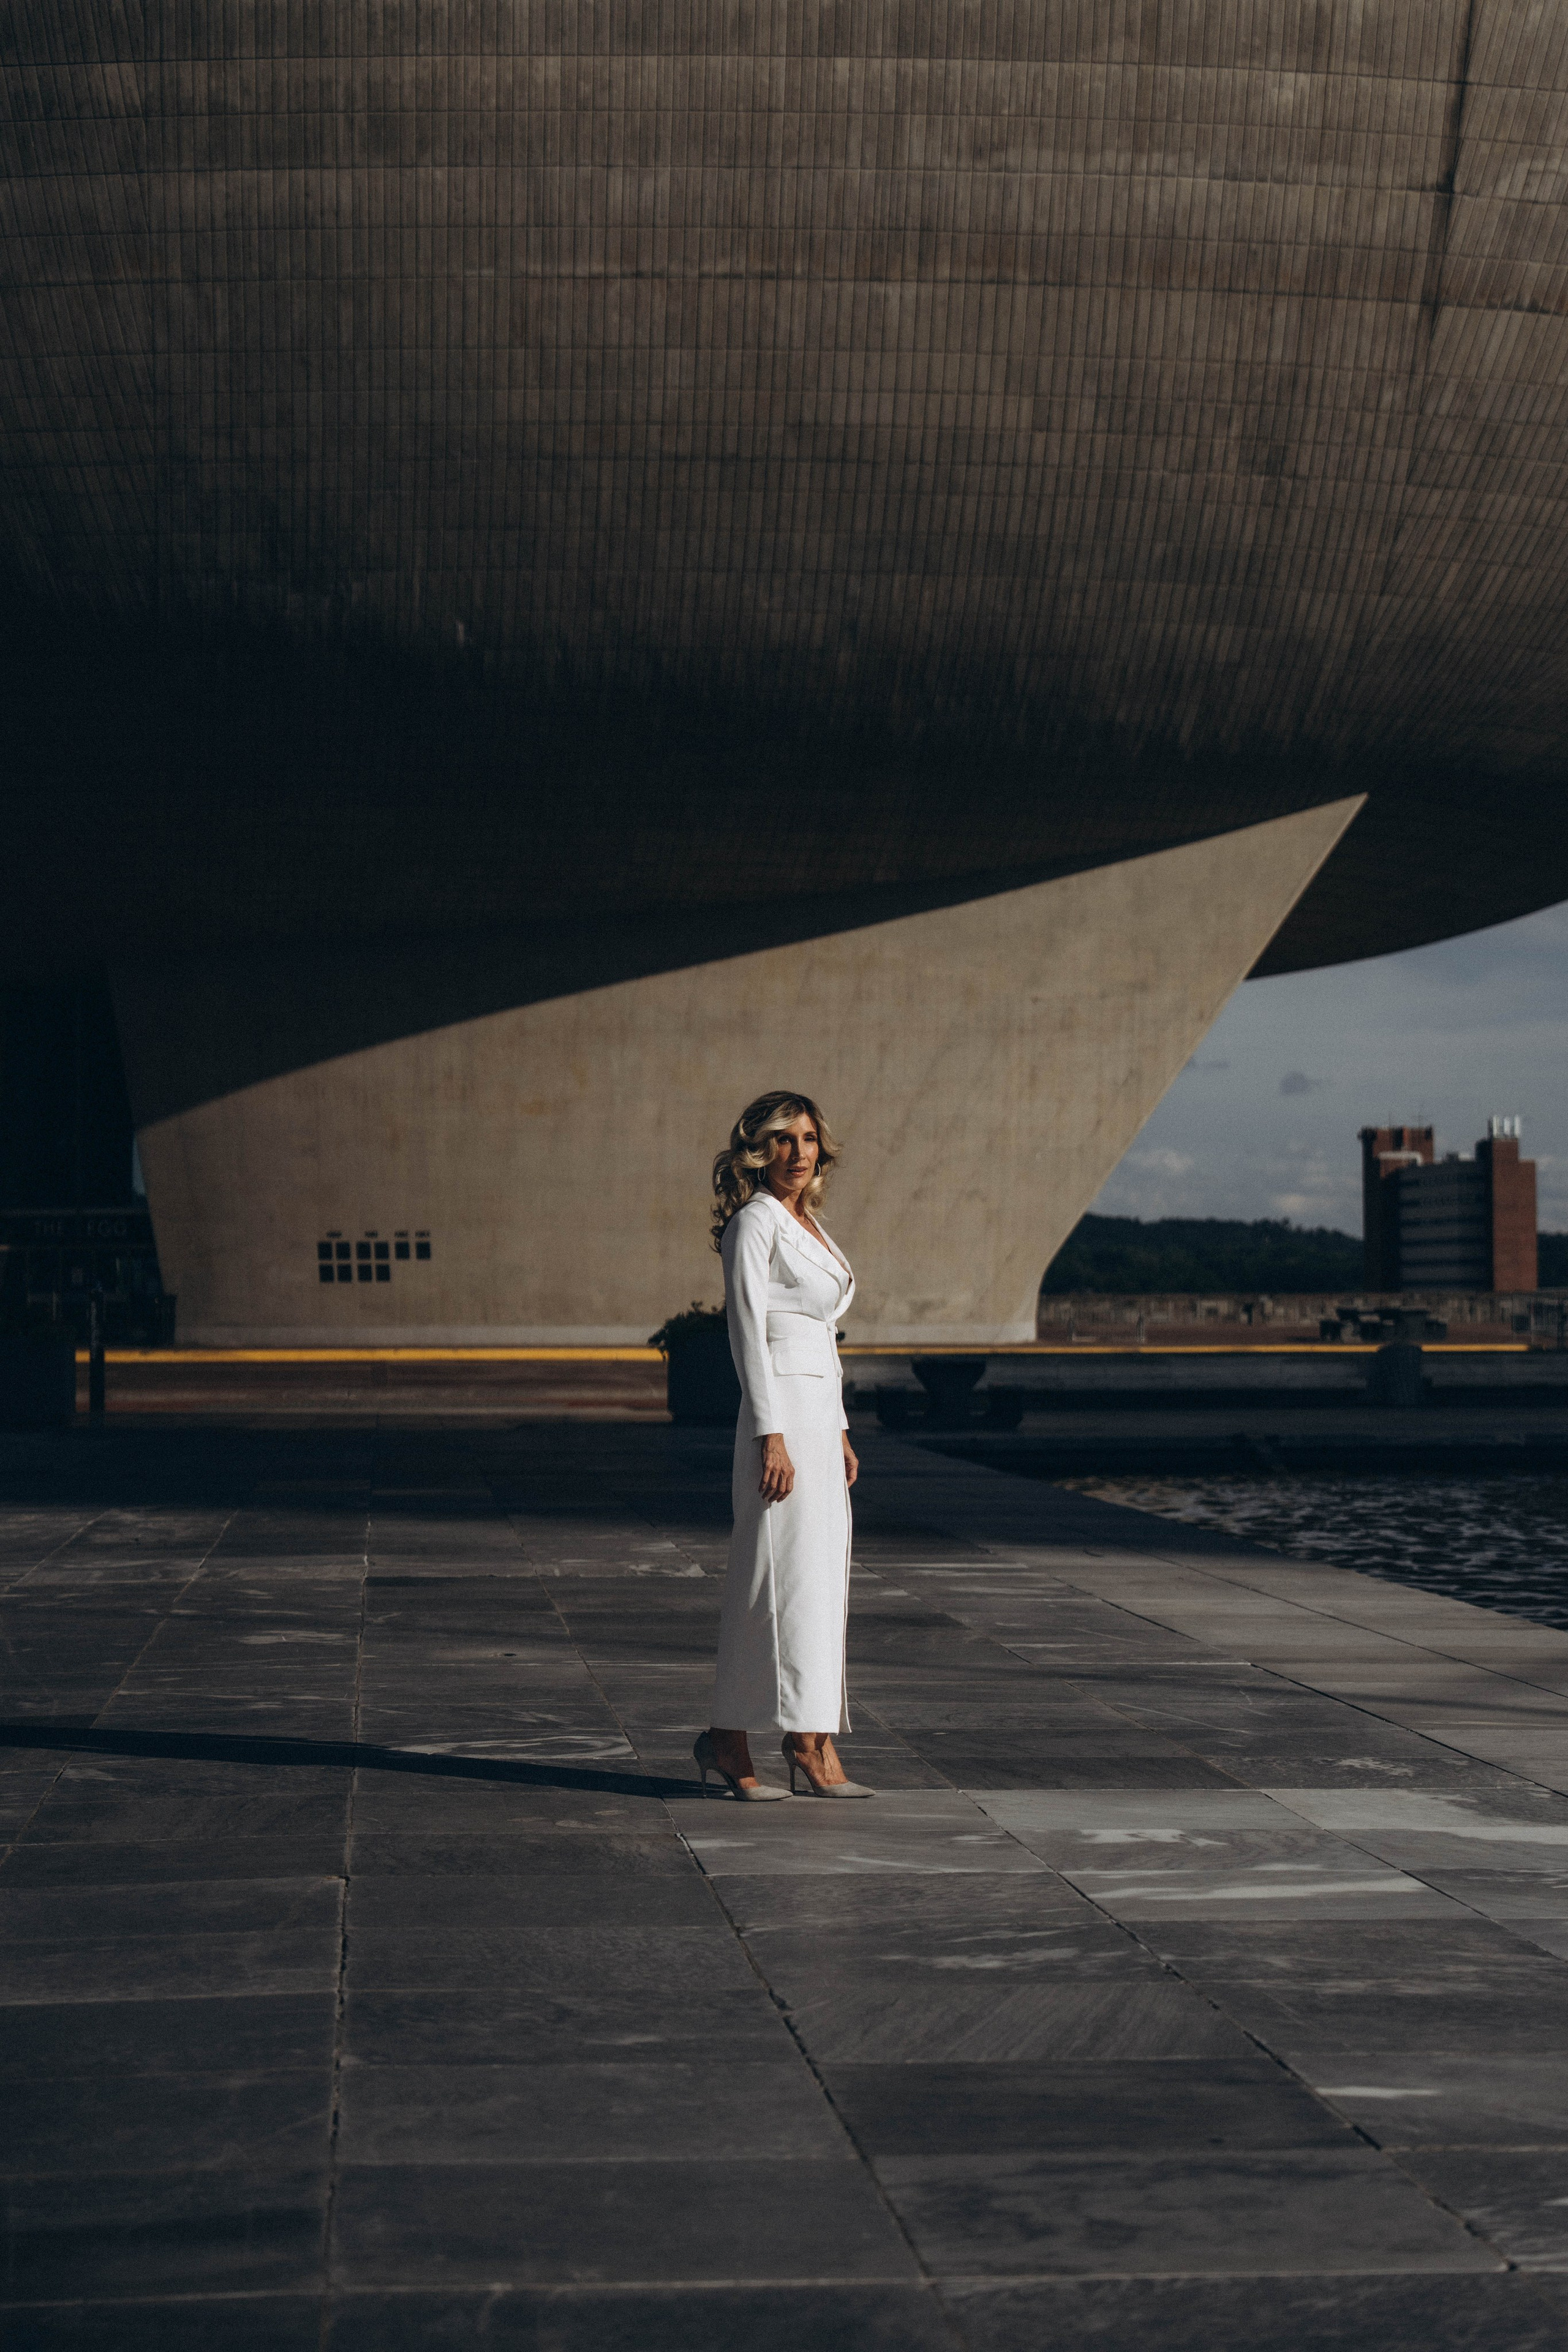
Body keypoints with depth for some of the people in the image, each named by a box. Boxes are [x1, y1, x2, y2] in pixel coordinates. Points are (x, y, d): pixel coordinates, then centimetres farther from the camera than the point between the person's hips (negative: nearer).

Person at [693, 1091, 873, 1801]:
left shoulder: (806, 1224, 18)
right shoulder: (755, 1222, -8)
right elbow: (748, 1330, -14)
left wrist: (839, 1433, 20)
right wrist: (771, 1437, -20)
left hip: (819, 1414, 9)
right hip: (780, 1412, -9)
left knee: (818, 1581, 8)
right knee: (793, 1577, -8)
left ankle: (729, 1740, 12)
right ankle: (812, 1747, -5)